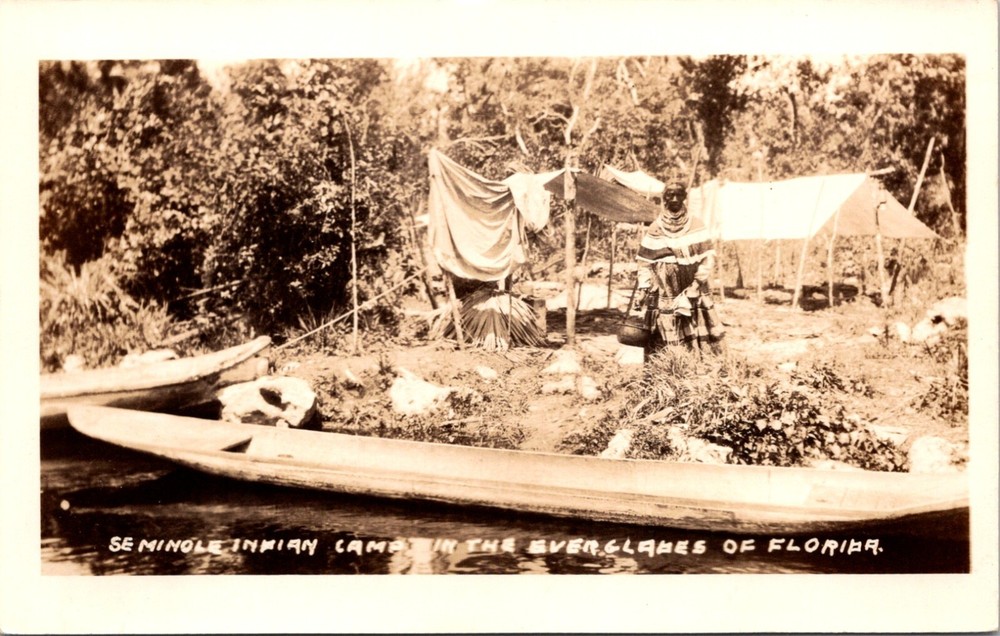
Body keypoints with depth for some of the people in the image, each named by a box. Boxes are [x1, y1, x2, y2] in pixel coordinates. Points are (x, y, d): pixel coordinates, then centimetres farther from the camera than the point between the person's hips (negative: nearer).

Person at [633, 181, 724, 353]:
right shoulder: (654, 230, 3)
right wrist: (642, 291, -3)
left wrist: (696, 285, -9)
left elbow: (708, 259, 1)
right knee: (665, 351, -6)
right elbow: (645, 263, 6)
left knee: (703, 345, -5)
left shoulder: (697, 227, 3)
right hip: (665, 299, 0)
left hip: (695, 297, 1)